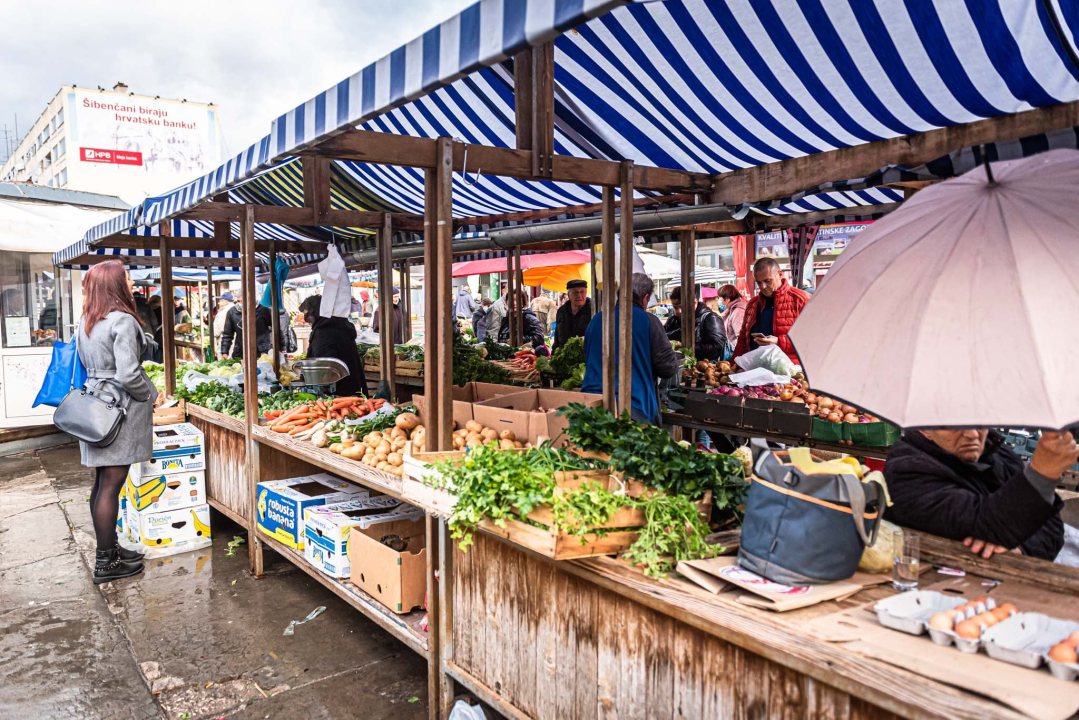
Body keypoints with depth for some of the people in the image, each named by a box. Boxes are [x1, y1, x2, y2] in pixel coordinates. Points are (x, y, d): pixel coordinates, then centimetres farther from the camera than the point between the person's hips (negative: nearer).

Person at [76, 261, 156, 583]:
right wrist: (149, 396, -6)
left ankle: (108, 548, 28)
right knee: (111, 486, -2)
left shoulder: (85, 322, 10)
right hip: (119, 409, -9)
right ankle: (106, 563, 7)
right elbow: (128, 374, -22)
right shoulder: (123, 321, -17)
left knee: (102, 482, 15)